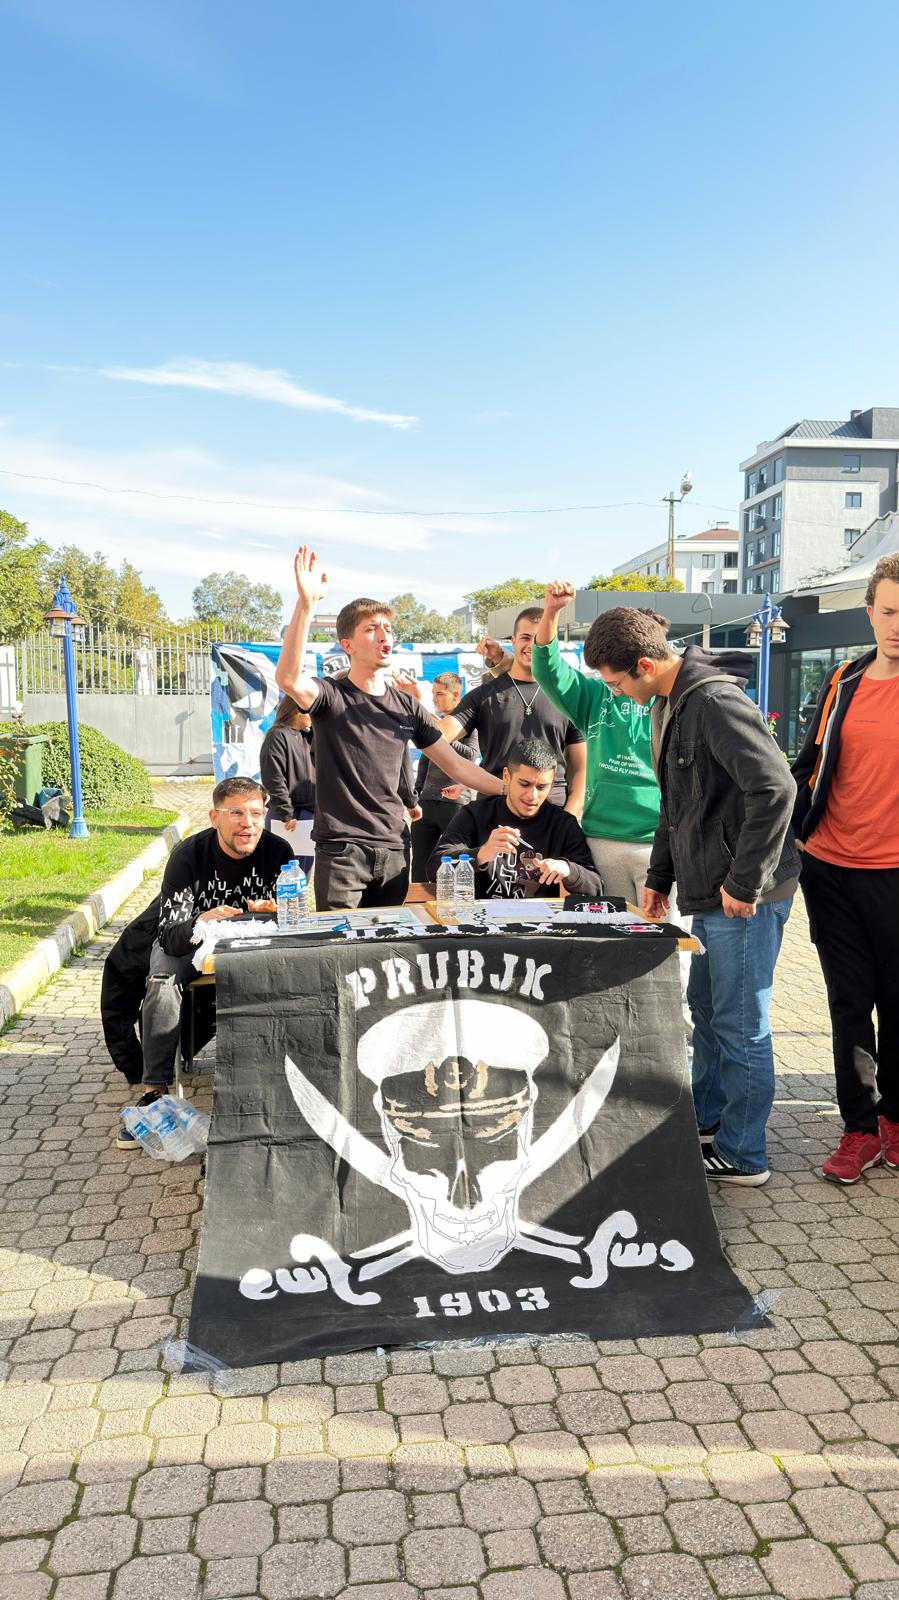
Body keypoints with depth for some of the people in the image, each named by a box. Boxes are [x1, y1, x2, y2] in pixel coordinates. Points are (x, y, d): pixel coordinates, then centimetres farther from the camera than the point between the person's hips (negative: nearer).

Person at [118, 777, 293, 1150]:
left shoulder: (278, 852, -17)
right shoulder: (188, 856, -22)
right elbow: (171, 937, -26)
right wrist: (202, 923, -49)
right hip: (189, 941, -1)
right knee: (163, 981, -31)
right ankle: (154, 1092, -24)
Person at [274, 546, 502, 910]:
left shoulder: (406, 704, 10)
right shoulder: (331, 695, -4)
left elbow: (454, 764, 11)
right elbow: (288, 679, -28)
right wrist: (306, 604, -34)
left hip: (392, 849, 5)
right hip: (341, 850, -4)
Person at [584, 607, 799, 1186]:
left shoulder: (715, 701, -19)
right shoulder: (669, 704, 13)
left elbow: (775, 787, -27)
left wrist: (745, 883, -22)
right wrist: (661, 874, 18)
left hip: (745, 897, -10)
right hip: (710, 892, 10)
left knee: (739, 1025, 2)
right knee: (706, 1010, 22)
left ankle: (741, 1156, 17)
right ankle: (707, 1119, 40)